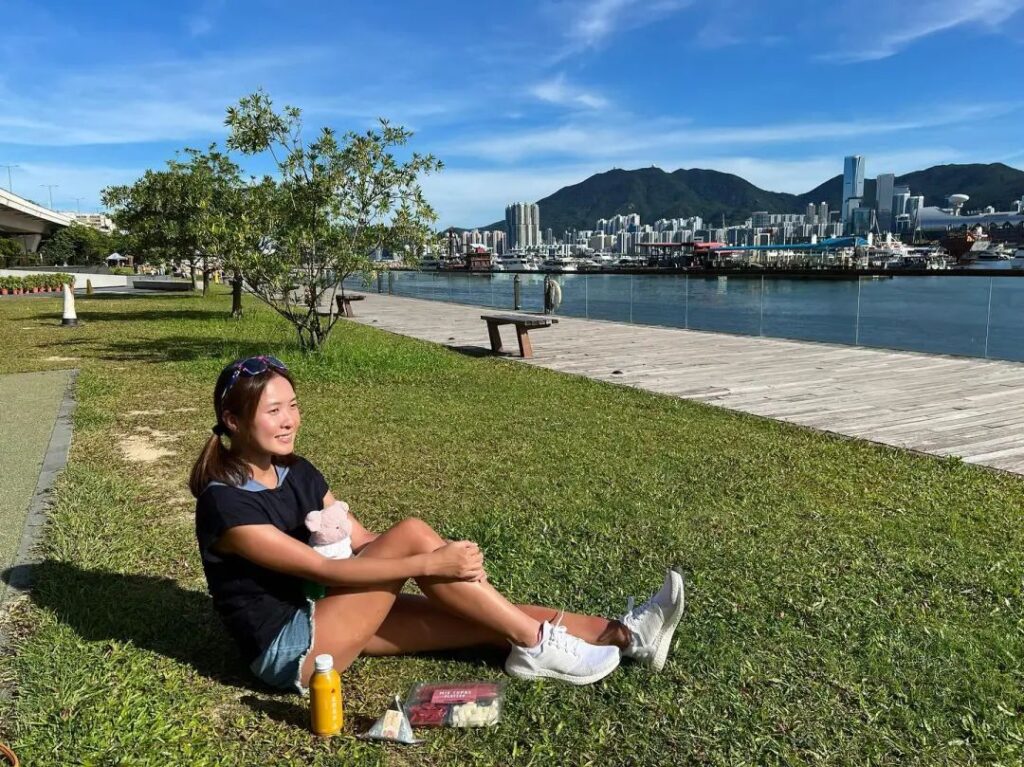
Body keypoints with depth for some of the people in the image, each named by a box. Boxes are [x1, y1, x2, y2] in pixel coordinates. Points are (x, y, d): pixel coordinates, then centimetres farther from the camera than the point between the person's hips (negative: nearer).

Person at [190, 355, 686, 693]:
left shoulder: (296, 472, 6)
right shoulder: (225, 503, -20)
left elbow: (363, 541, 5)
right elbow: (322, 569, -25)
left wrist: (442, 562, -10)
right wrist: (429, 564, -28)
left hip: (323, 618, 7)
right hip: (288, 651, -7)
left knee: (483, 620, -9)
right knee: (411, 534, -26)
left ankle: (623, 635, -7)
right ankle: (536, 646, -17)